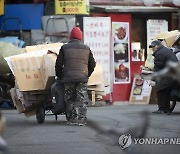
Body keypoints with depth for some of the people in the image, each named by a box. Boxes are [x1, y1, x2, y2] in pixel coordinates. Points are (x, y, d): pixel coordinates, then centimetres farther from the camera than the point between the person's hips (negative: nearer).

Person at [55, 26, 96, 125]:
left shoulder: (65, 48, 3)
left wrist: (59, 76, 14)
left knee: (69, 99, 8)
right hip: (82, 78, 1)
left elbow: (59, 63, 1)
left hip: (68, 78, -1)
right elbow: (92, 64, 13)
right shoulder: (86, 48, 9)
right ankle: (81, 120, -7)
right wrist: (87, 75, 25)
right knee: (82, 99, 1)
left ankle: (71, 119, 7)